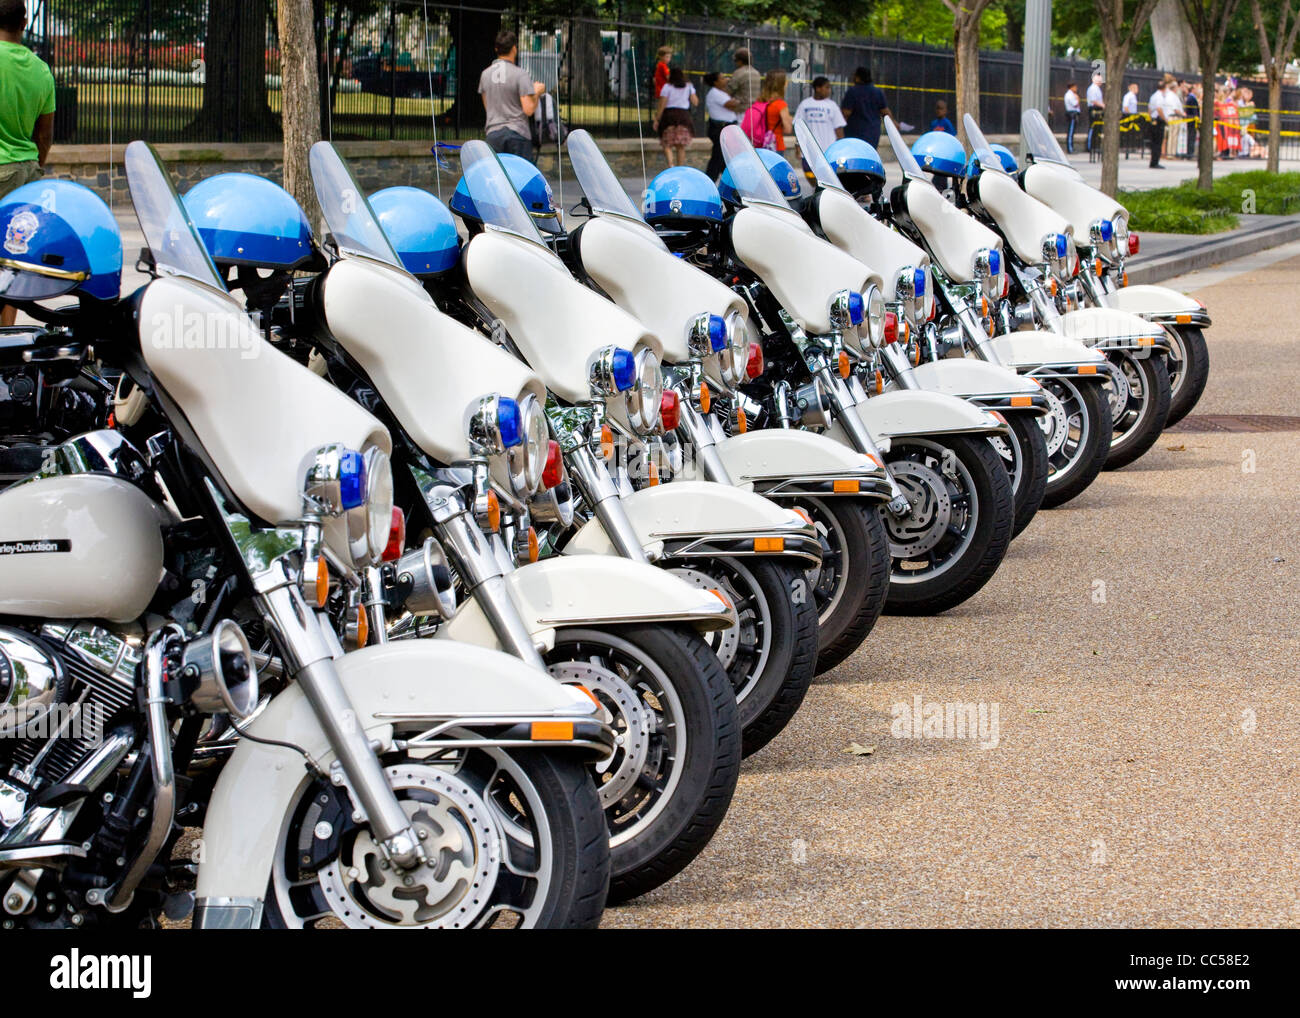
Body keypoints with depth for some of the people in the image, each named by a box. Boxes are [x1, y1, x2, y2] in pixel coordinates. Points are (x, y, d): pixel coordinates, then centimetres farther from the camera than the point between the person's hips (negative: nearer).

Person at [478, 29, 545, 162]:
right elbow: (529, 110, -13)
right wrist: (537, 92, 5)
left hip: (493, 133, 5)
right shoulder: (520, 74, -10)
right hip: (517, 133, -4)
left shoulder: (486, 74, 7)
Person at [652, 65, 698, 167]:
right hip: (684, 115, 3)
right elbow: (695, 102, 7)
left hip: (669, 114, -3)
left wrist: (657, 119, -3)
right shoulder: (689, 87, 7)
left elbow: (662, 105, -7)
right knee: (681, 147, 8)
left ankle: (671, 164, -23)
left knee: (667, 145, 0)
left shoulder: (667, 87, -3)